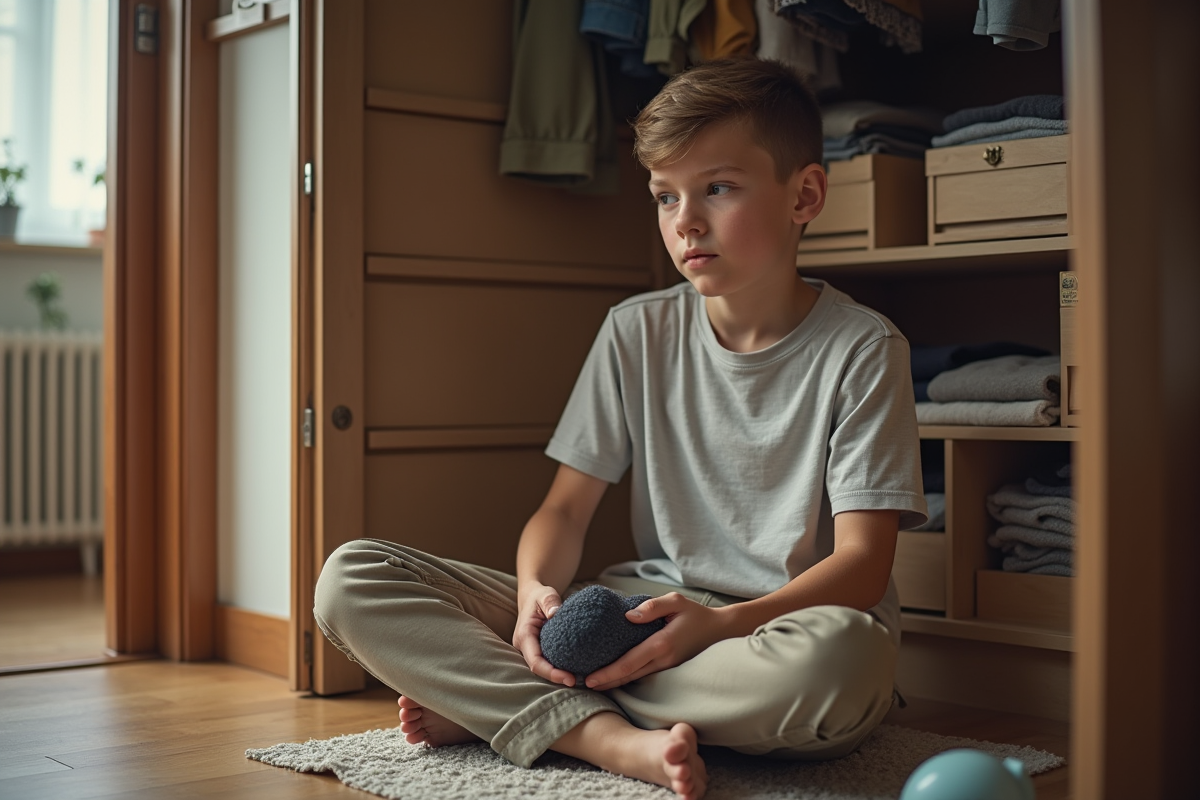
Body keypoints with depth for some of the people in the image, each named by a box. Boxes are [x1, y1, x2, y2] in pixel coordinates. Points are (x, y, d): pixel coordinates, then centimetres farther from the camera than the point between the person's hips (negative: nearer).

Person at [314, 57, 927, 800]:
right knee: (352, 579, -10)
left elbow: (861, 563, -11)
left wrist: (722, 622, -28)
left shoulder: (861, 348, -6)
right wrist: (536, 590, -16)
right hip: (642, 608, 3)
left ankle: (493, 701, -24)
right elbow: (567, 506, 7)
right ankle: (609, 736, -26)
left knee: (842, 656, -44)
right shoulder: (638, 333, 6)